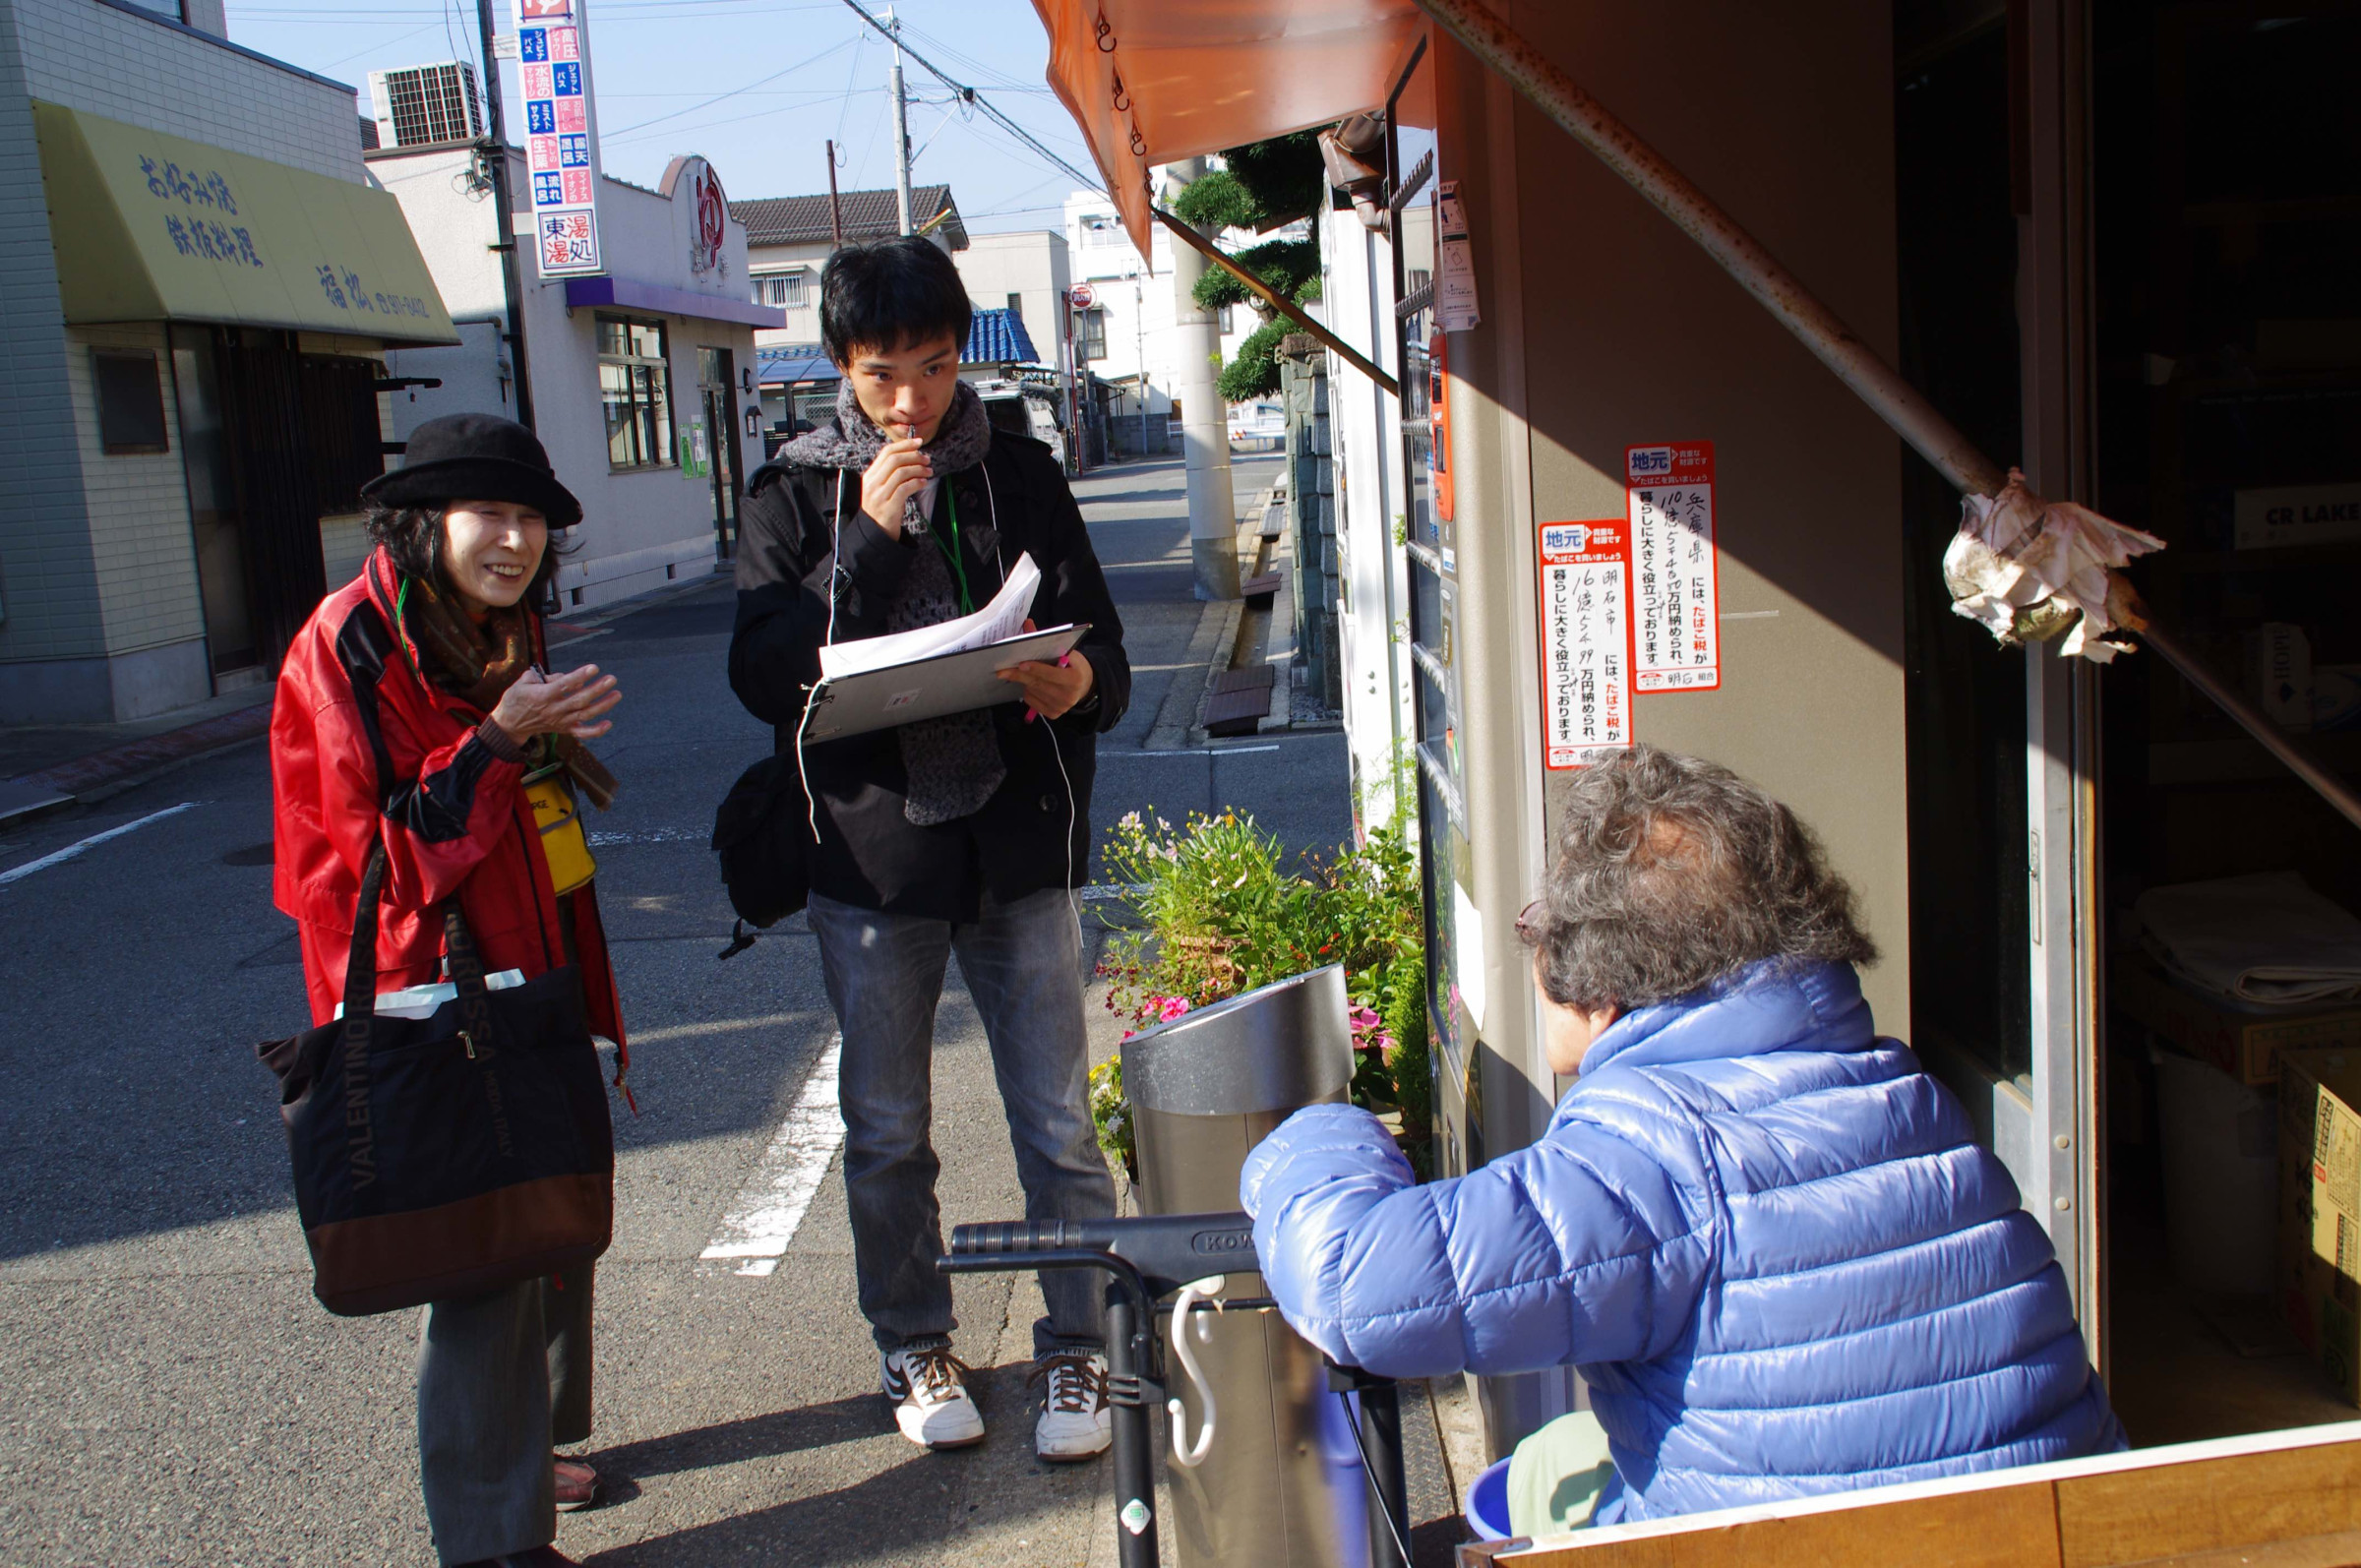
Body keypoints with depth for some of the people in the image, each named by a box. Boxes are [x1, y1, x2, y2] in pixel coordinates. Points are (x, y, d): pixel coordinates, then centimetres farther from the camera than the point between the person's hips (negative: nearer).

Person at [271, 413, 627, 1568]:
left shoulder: (504, 636, 13)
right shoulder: (348, 647, -13)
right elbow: (370, 851, -17)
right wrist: (497, 743, -23)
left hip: (528, 988, 8)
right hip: (434, 1004, -8)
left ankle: (520, 1451, 33)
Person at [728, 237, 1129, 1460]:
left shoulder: (1020, 476, 4)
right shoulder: (793, 494, 1)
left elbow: (1101, 649, 2)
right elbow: (762, 678, -10)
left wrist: (1081, 682, -22)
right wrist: (868, 540, -18)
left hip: (1018, 849, 0)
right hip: (870, 854, 0)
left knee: (1057, 1125, 5)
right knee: (886, 1134, 13)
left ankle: (1077, 1349, 22)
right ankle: (913, 1348, 31)